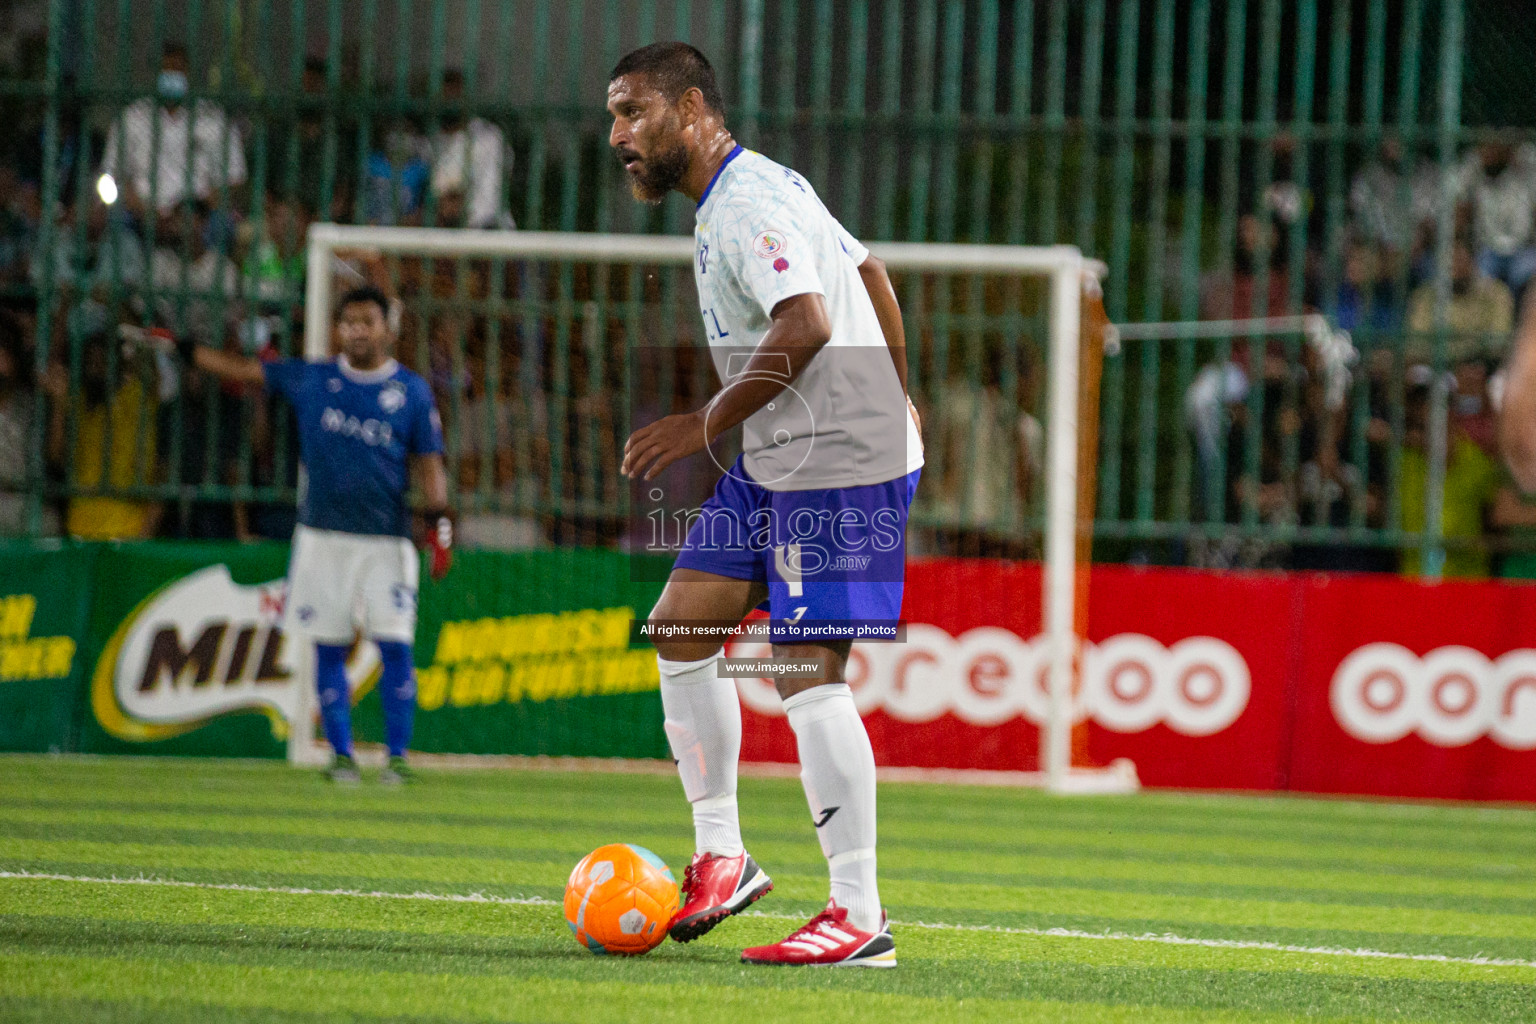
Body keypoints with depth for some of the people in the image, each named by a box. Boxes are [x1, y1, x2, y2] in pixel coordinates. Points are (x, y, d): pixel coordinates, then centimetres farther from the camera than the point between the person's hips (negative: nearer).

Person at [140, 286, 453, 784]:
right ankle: (341, 755, 10)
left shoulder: (412, 391, 4)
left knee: (394, 646, -9)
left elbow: (429, 462, 3)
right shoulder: (309, 379, 8)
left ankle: (398, 756, -2)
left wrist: (439, 519, -10)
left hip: (385, 539, -2)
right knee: (329, 649, 2)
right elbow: (243, 370, 11)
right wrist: (182, 348, 6)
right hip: (323, 537, 2)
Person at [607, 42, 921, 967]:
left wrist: (706, 425, -25)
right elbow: (870, 273, 26)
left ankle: (861, 918, -10)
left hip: (839, 469, -11)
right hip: (777, 466, 11)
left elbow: (805, 326, -30)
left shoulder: (748, 203, -17)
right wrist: (890, 400, 33)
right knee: (682, 624, 10)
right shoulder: (759, 190, 16)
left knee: (808, 672, -12)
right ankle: (721, 858, 16)